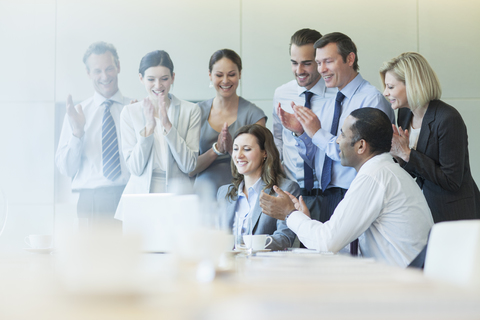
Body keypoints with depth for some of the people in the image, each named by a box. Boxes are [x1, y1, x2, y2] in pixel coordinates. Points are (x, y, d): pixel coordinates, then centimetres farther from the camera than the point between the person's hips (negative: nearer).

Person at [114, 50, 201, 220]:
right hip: (140, 192, 1)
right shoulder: (130, 112, 5)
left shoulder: (190, 111, 2)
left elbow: (189, 166, -6)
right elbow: (135, 168, -3)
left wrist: (167, 126, -14)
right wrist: (149, 127, -13)